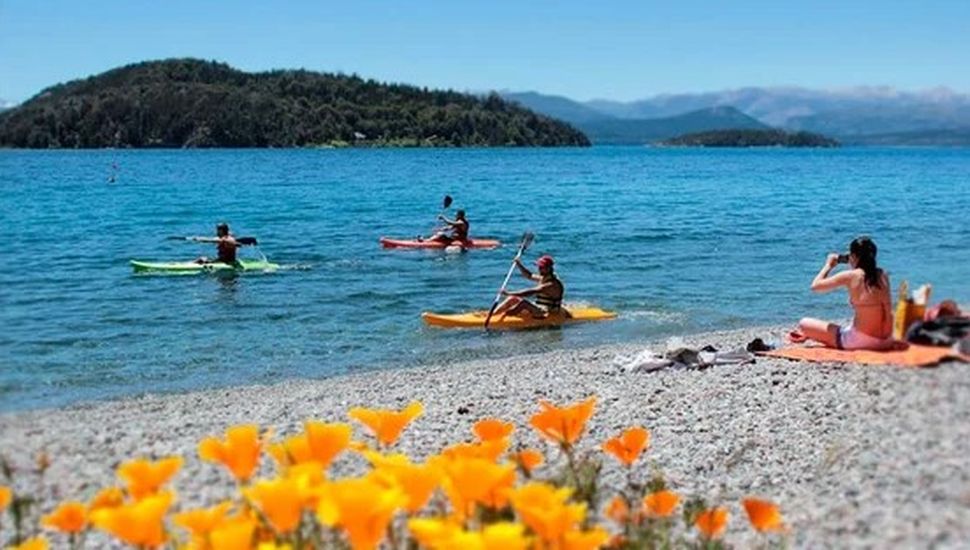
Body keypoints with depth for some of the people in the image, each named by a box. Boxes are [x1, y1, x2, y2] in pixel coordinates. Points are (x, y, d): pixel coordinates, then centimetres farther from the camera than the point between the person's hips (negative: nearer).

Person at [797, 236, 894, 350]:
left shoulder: (850, 276, -10)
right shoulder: (883, 276, 4)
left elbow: (815, 286, -4)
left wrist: (828, 265, 10)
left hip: (859, 340, -5)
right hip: (884, 341, 5)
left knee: (804, 324, 4)